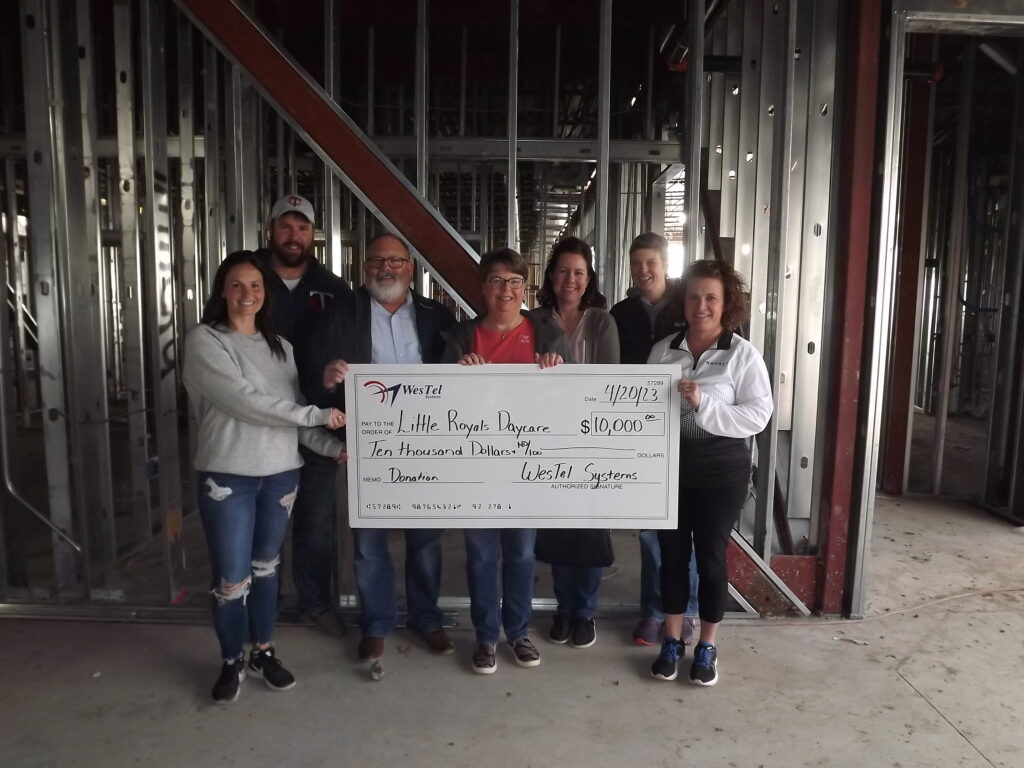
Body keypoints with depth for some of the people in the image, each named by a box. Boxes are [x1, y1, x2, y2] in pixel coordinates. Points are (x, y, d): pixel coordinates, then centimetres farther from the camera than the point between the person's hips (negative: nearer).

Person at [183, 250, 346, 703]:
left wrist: (332, 448, -6)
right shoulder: (204, 340, -7)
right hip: (226, 477, -4)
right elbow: (244, 401, -18)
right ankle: (231, 662, 26)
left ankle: (264, 652, 33)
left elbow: (296, 413, 8)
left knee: (266, 567, 17)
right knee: (231, 579, 3)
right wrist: (318, 415, -16)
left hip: (281, 474, 5)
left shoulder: (280, 347, 10)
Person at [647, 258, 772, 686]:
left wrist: (704, 404, -24)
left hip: (721, 470, -2)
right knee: (672, 553, 11)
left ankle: (707, 648, 27)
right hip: (670, 466, 3)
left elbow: (758, 415, -13)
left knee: (711, 556, 8)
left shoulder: (743, 355, -6)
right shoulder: (663, 350, 3)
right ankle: (671, 642, 28)